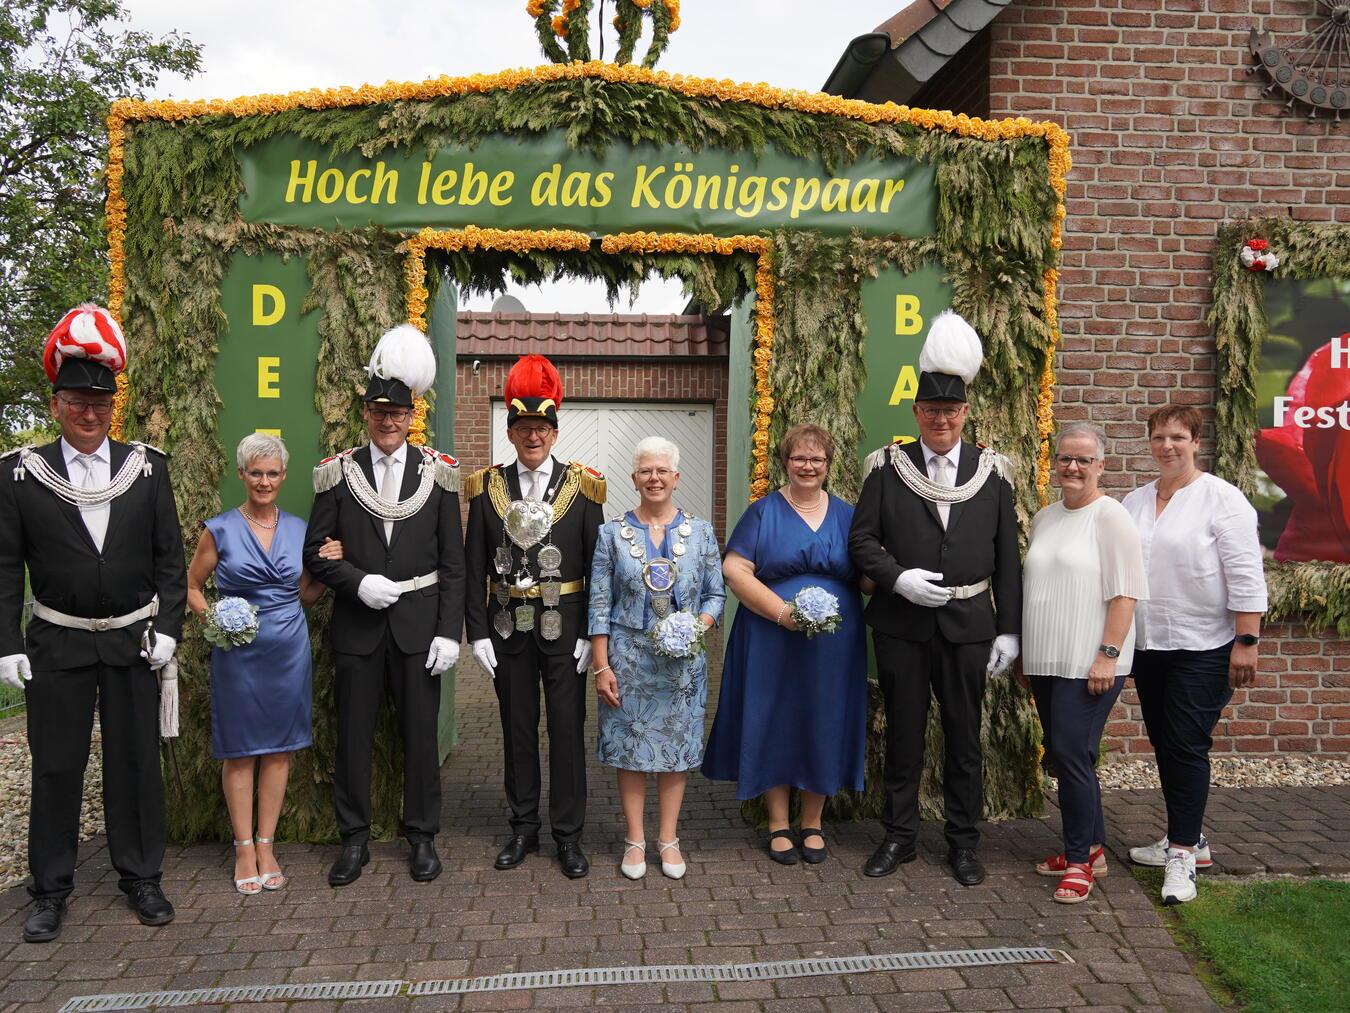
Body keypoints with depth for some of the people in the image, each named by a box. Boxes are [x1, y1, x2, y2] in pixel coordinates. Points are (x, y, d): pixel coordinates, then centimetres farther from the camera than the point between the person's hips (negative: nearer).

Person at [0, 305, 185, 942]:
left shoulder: (146, 468, 1)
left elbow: (169, 558, 3)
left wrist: (168, 628, -4)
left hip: (134, 643, 1)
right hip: (56, 646, -1)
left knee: (136, 762, 9)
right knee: (55, 768, 8)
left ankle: (141, 877, 24)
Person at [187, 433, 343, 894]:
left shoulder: (298, 529, 6)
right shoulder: (219, 529, -3)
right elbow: (193, 586, 6)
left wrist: (329, 568, -3)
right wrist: (211, 620, -11)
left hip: (289, 649, 3)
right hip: (238, 652, -3)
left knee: (279, 748, 8)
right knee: (239, 751, 5)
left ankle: (266, 846, 20)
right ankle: (244, 848, 18)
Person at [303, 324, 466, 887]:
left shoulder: (437, 472, 1)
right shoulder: (339, 472, 2)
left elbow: (453, 561, 0)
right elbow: (315, 551, 3)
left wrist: (449, 630, -7)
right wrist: (358, 582, -14)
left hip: (419, 624, -1)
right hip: (357, 625, 1)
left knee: (420, 733, 7)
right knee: (353, 734, 8)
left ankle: (422, 836, 22)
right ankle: (354, 839, 24)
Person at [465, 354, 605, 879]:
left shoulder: (582, 487, -1)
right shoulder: (487, 487, 3)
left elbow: (597, 565, -1)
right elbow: (475, 568, 3)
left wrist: (592, 634, -6)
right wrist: (478, 632, -3)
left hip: (564, 630, -1)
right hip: (508, 629, 2)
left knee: (568, 729, 4)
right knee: (517, 728, 11)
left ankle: (568, 834, 16)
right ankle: (524, 827, 25)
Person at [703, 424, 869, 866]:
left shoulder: (846, 515, 10)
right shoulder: (763, 512, 1)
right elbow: (734, 569, -8)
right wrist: (782, 611, -18)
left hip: (834, 644, 3)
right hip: (772, 643, -2)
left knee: (824, 727, 8)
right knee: (773, 726, 4)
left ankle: (813, 824, 24)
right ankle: (779, 824, 20)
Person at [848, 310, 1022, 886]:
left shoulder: (992, 472, 4)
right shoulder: (887, 467, 2)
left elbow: (1007, 557, 4)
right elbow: (861, 539, 0)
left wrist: (1009, 630, 1)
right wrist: (899, 578, -17)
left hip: (968, 623, 1)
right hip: (901, 622, 0)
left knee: (964, 736, 10)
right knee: (904, 732, 10)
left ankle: (963, 843, 24)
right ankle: (899, 836, 25)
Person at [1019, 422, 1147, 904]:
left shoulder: (1110, 516, -8)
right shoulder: (1044, 518, 13)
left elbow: (1124, 593, -13)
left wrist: (1107, 655, -19)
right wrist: (1026, 654, 18)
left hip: (1089, 664, -7)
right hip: (1047, 661, 7)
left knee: (1072, 755, -7)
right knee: (1064, 755, 13)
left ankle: (1079, 860, 6)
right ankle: (1091, 848, 26)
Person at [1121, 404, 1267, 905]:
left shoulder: (1220, 498, -8)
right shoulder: (1134, 502, 9)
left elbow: (1245, 576, -11)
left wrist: (1246, 642, -15)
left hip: (1203, 648, -6)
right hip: (1148, 647, 6)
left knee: (1187, 746, -5)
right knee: (1164, 744, 13)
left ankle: (1182, 854, 3)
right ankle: (1187, 838, 27)